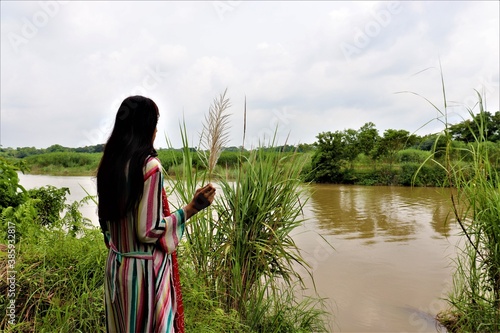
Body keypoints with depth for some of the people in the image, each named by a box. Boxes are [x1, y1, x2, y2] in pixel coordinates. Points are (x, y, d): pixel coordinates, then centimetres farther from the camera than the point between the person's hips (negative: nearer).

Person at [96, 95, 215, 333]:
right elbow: (148, 230, -21)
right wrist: (191, 208, -17)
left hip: (116, 266, 8)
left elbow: (105, 220, 11)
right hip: (145, 268, -7)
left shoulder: (109, 163, 2)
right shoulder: (149, 165, -20)